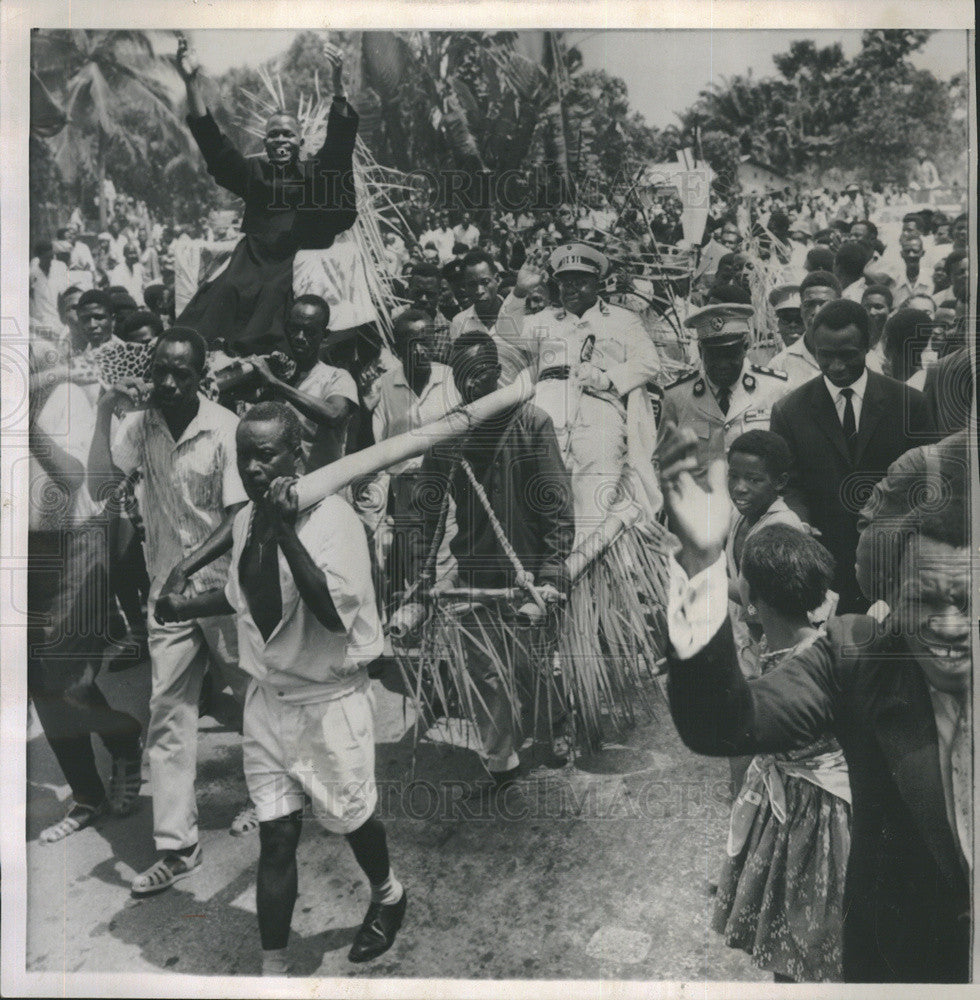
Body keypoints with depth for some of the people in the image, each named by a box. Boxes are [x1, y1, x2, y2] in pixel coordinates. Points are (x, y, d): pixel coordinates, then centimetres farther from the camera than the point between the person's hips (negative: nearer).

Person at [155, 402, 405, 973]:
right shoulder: (249, 518, 1)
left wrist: (286, 531, -33)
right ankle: (274, 968, 27)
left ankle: (388, 895, 47)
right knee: (277, 834, 10)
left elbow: (335, 614, -31)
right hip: (270, 696, 5)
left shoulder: (333, 518, -20)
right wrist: (188, 606, 8)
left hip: (330, 700, -5)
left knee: (349, 818, 15)